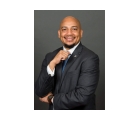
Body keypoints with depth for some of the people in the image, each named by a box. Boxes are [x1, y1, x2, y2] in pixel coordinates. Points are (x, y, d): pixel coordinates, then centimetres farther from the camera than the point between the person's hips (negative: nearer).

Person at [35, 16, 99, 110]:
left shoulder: (90, 58, -18)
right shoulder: (51, 56, -4)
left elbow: (83, 96, -25)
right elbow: (39, 92, -9)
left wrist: (52, 99, -12)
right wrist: (52, 63, -22)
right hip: (55, 109, 4)